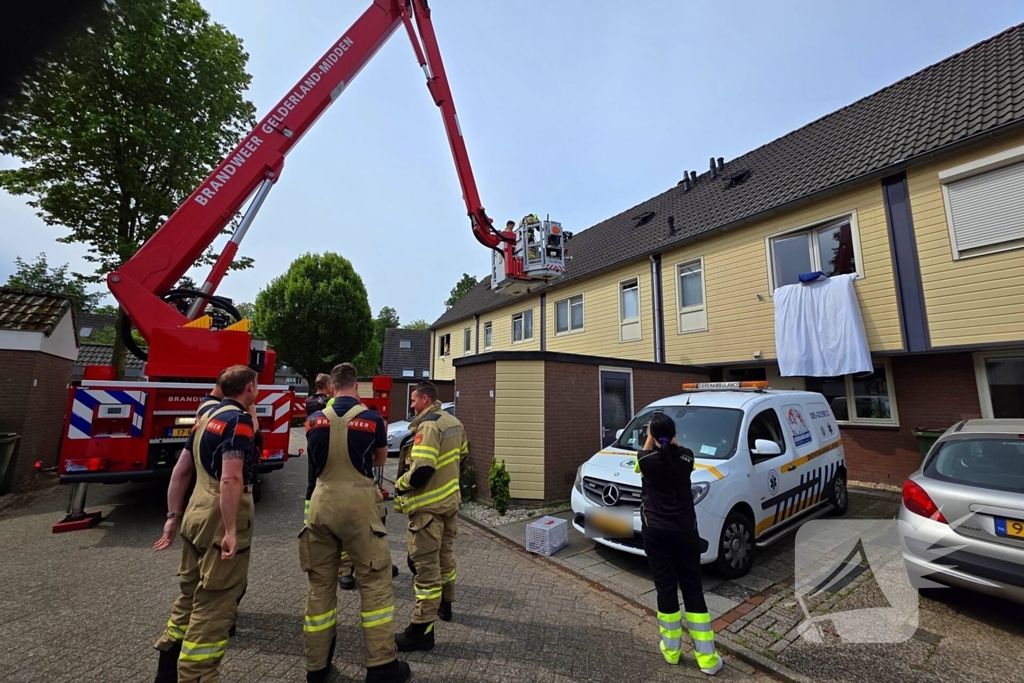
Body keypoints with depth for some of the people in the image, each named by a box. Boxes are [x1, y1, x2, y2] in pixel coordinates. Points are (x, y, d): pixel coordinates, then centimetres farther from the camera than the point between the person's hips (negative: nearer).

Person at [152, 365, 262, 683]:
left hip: (196, 514, 10)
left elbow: (180, 471, 14)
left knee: (192, 594, 23)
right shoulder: (239, 419, -18)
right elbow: (230, 479, -27)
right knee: (214, 604, 3)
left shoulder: (207, 416, 11)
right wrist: (231, 531, -22)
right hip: (221, 519, -10)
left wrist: (173, 516, 20)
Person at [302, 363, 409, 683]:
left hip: (322, 503, 4)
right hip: (358, 503, -3)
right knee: (374, 581, 7)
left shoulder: (314, 420, 1)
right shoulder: (372, 419, -8)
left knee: (320, 582, 16)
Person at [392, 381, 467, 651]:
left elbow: (421, 471, -29)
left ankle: (422, 630, 10)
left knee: (425, 564, 0)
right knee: (444, 555, 24)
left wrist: (399, 485, -11)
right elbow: (461, 454, 18)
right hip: (451, 499, 9)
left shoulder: (428, 426, -23)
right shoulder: (454, 422, 5)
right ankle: (445, 604, 41)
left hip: (429, 506, -9)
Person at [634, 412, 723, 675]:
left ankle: (671, 649, 25)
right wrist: (670, 438, 23)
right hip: (685, 530, 2)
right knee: (693, 588, 12)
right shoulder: (686, 457, -8)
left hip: (656, 531, -2)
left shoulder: (647, 459, -14)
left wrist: (651, 436, 16)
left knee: (666, 587, 10)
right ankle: (707, 656, 19)